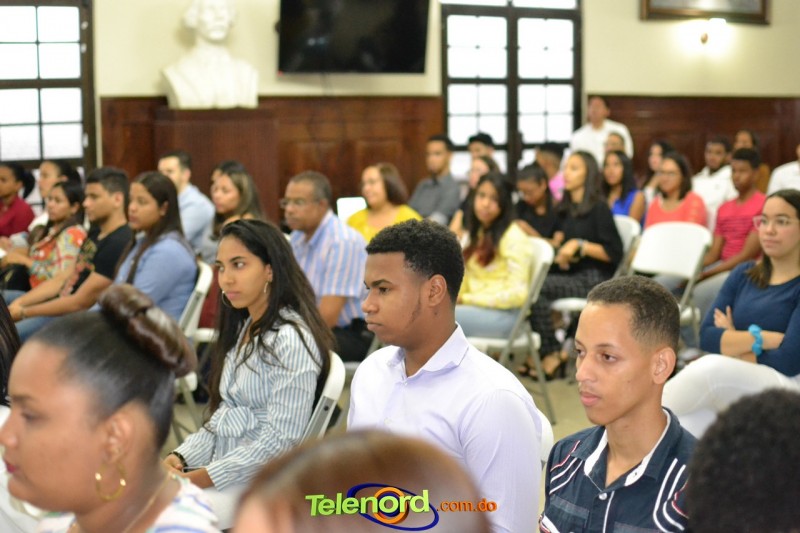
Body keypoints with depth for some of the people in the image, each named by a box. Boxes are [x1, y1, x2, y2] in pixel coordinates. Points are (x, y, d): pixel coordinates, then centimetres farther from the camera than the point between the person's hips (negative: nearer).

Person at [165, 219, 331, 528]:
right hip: (221, 466, 8)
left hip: (261, 480, -8)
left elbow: (280, 440, -18)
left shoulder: (290, 339, -14)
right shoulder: (243, 330, 14)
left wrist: (205, 477, -18)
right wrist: (180, 457, 0)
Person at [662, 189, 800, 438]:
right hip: (729, 387, 4)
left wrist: (734, 343, -1)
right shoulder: (744, 275, 13)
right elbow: (707, 337, 2)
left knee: (711, 368, -34)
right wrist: (759, 339, -11)